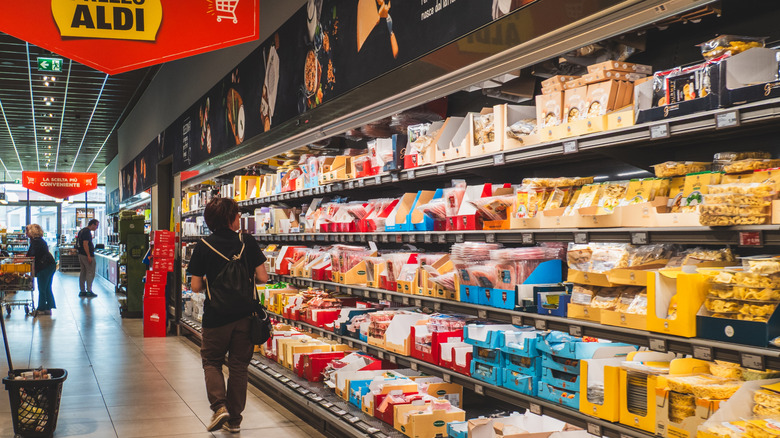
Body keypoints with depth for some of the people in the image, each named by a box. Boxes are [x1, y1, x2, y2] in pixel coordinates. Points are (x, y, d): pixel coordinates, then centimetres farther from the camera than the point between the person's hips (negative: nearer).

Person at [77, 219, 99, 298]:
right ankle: (89, 291, -3)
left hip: (81, 255, 10)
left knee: (83, 272, 12)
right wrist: (89, 256, -23)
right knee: (90, 272, -4)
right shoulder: (87, 232, -15)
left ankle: (82, 291, 16)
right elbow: (85, 244, -22)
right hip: (86, 255, -10)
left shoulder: (82, 230, 16)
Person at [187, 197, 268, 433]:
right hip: (245, 315, 1)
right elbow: (263, 277, -6)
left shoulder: (203, 247, -8)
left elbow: (196, 286, -7)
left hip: (216, 316, -1)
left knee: (211, 362, 18)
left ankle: (219, 406, -1)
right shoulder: (248, 242, -6)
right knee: (239, 365, 13)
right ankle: (234, 419, 19)